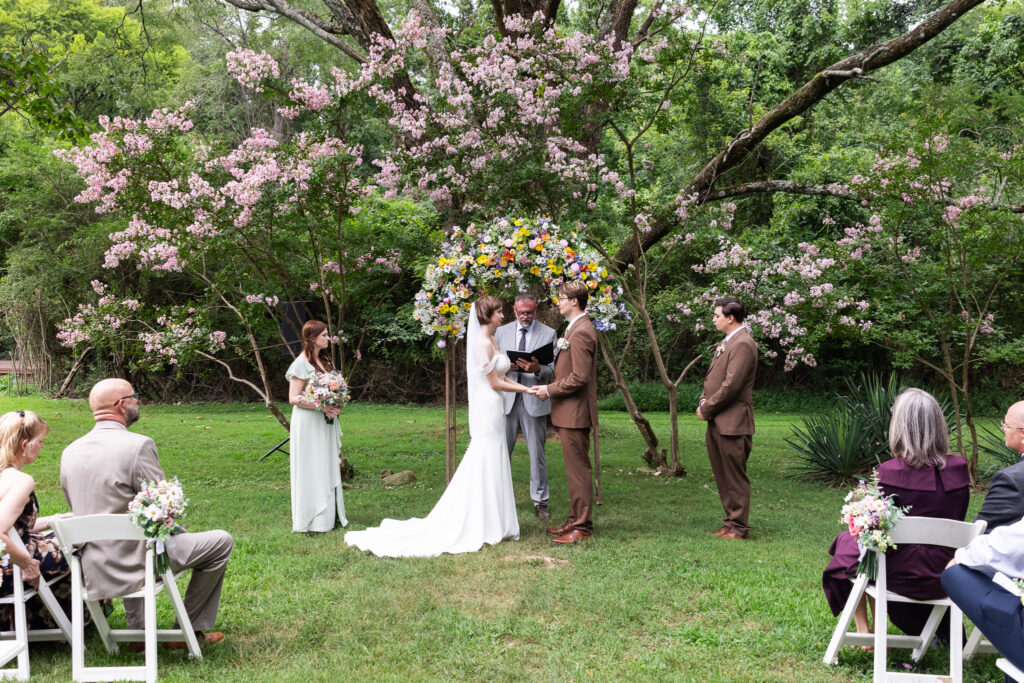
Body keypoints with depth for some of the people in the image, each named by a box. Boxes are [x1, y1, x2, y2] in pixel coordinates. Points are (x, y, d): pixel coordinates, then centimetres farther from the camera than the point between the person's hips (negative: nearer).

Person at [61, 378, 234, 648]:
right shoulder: (138, 445, -18)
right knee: (221, 542, 7)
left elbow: (78, 510, 13)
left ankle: (138, 631, 34)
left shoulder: (69, 452, 4)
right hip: (134, 568, -7)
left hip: (93, 573, 8)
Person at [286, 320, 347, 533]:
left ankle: (328, 515, 19)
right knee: (310, 469, -4)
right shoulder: (301, 363, -12)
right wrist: (320, 406, -21)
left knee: (328, 468, 11)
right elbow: (293, 398, -15)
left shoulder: (324, 360, 13)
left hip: (326, 422, 8)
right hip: (308, 423, -8)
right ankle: (310, 519, 3)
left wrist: (335, 407, 0)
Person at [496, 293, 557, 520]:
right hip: (506, 398, 2)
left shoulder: (548, 334, 2)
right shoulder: (501, 332, 8)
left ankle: (540, 501, 13)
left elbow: (553, 371, -2)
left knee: (537, 453, 4)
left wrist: (537, 369, -24)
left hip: (534, 400, -2)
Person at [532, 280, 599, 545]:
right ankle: (575, 520, 25)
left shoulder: (581, 332, -18)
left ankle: (583, 527, 4)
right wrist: (551, 387, 11)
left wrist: (549, 390, -14)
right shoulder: (575, 327, 16)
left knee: (578, 469, -4)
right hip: (569, 411, 11)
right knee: (574, 468, 16)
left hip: (575, 411, -11)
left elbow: (579, 377, -23)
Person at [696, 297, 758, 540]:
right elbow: (713, 377, 21)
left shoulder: (743, 344, -15)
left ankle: (739, 528, 6)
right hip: (717, 423, 10)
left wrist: (707, 409, -13)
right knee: (723, 477, 15)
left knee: (735, 478, -2)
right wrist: (703, 401, 4)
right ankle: (731, 522, 25)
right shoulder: (727, 342, 18)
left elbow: (731, 386, -21)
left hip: (733, 424, -10)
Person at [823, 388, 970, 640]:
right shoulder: (959, 468, -8)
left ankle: (863, 631, 29)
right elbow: (957, 523, 5)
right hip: (945, 578, 5)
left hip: (904, 577, -5)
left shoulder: (889, 472, -21)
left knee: (847, 542, 24)